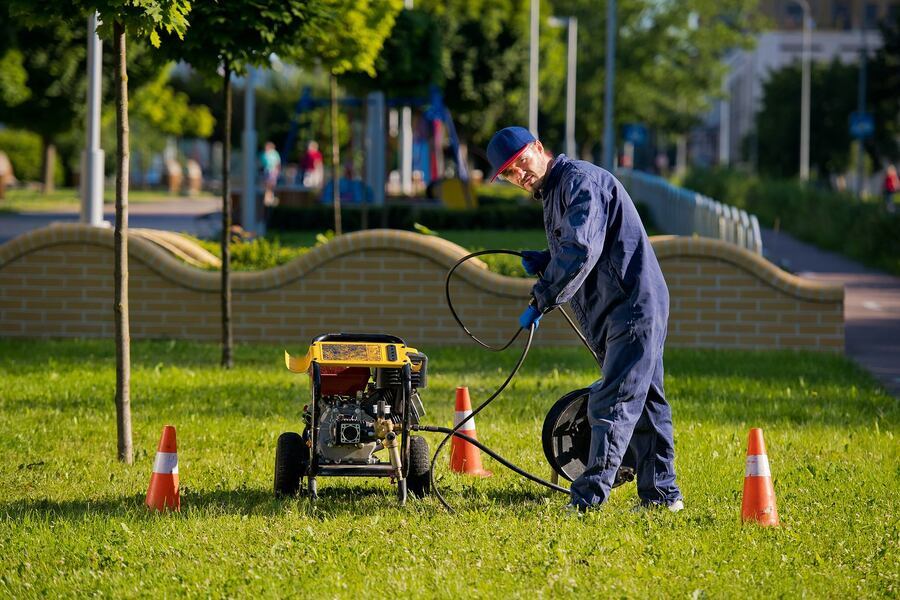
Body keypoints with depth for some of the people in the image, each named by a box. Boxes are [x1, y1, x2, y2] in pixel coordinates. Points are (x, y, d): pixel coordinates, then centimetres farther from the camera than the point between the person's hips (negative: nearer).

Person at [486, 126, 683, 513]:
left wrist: (542, 299, -23)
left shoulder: (581, 181, -14)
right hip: (626, 311, 11)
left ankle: (590, 497, -16)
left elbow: (582, 250, -26)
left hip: (633, 306, -11)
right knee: (644, 401, 14)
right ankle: (661, 492, 20)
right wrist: (543, 263, 7)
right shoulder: (553, 193, 19)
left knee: (612, 405, -13)